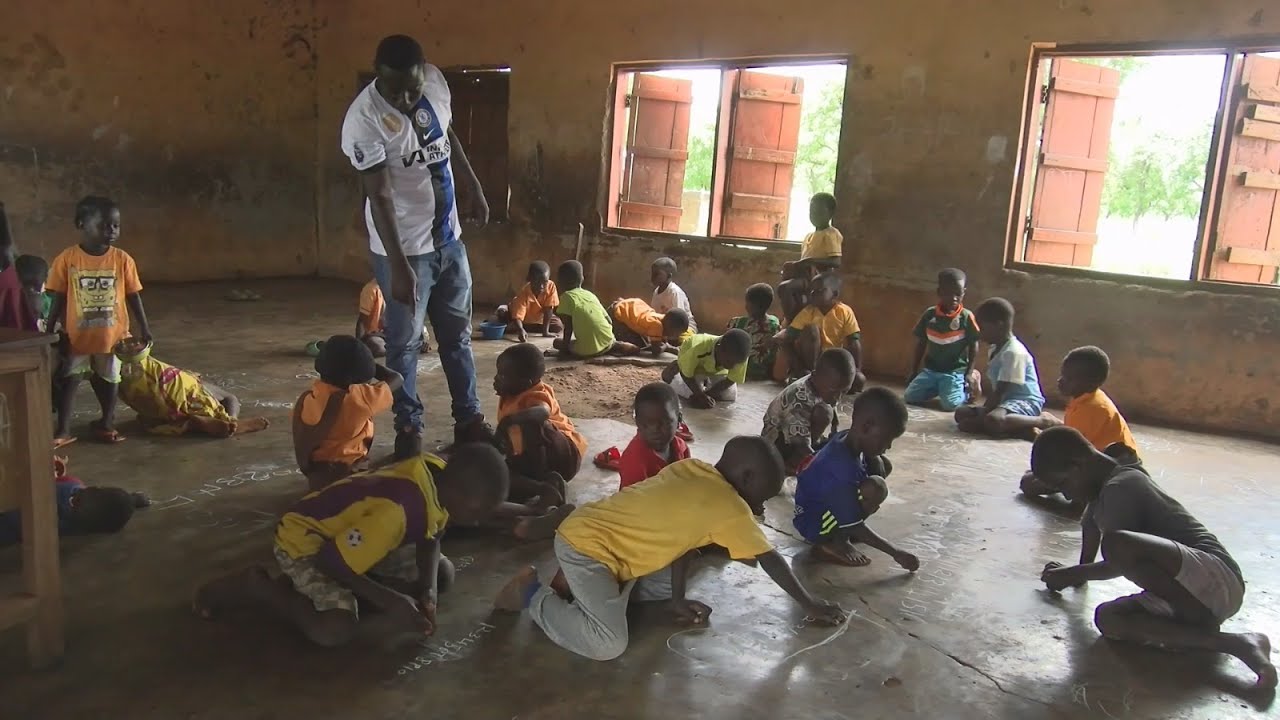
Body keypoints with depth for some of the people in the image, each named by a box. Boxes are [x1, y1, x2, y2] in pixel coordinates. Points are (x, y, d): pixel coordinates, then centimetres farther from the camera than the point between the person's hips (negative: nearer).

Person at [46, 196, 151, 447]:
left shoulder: (122, 259, -8)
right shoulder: (66, 259, -10)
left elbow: (133, 296, -1)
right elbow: (58, 299, -3)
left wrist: (143, 328, 0)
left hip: (112, 334, 1)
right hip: (76, 335, -1)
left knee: (109, 378, 15)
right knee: (69, 378, 6)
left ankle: (107, 421, 32)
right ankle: (63, 429, 15)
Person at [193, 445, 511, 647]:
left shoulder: (439, 478, -15)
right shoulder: (397, 510, -39)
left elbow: (429, 539, 1)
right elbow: (330, 562, -30)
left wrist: (427, 590, -16)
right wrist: (391, 601, -24)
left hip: (353, 536, 9)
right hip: (307, 539, -8)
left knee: (443, 574, 2)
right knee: (336, 630, -29)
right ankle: (256, 588, -2)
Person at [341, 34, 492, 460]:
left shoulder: (436, 81, -5)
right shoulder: (365, 119, -24)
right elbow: (380, 197, -26)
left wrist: (474, 188, 19)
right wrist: (400, 267, -29)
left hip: (448, 238, 7)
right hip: (405, 247, -6)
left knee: (458, 334, 15)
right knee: (404, 343, 5)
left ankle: (469, 420, 28)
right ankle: (409, 429, 21)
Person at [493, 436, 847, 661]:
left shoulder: (692, 470, 6)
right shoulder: (730, 505, -16)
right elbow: (770, 559, -7)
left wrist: (678, 599, 13)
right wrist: (810, 604, 5)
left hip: (595, 532, 10)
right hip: (584, 544, -9)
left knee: (666, 585, 18)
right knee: (609, 644, -17)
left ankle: (583, 582, 18)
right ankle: (533, 593, -1)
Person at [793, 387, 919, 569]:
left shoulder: (846, 440, -10)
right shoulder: (843, 472, -34)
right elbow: (855, 528, -25)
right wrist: (896, 553, -18)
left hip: (825, 503, 10)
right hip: (813, 524, -10)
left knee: (882, 465, 2)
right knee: (876, 488, -30)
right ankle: (835, 543, -10)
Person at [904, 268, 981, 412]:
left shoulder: (967, 317, -8)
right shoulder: (929, 315, 0)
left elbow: (973, 346, -1)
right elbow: (921, 343, 8)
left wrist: (969, 373, -5)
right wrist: (914, 371, 10)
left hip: (955, 371, -3)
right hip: (930, 370, 4)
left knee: (950, 404, -24)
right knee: (909, 397, -11)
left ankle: (967, 391, 12)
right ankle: (937, 389, 18)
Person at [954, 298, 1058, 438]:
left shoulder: (1013, 352, -18)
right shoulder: (995, 350, 15)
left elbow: (1001, 391, -21)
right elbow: (994, 387, 17)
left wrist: (982, 415, -19)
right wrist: (984, 411, 7)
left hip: (1025, 402, -11)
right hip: (1007, 400, 11)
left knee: (993, 420, -40)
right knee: (961, 412, -3)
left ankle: (1044, 421, -16)